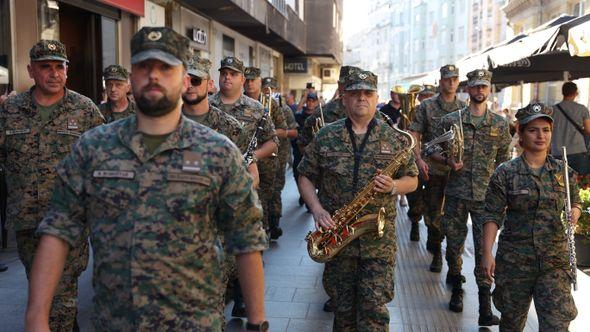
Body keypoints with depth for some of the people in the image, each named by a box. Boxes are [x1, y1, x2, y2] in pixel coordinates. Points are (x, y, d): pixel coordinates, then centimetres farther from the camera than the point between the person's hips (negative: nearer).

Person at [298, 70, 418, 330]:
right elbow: (305, 177, 7)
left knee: (374, 309, -2)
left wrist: (394, 186, -14)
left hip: (379, 239, -1)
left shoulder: (395, 138, 3)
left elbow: (412, 180, 9)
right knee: (342, 308, 13)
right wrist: (317, 209, -9)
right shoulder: (325, 137, 3)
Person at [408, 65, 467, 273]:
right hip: (433, 168, -2)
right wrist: (419, 159, -13)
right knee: (433, 211, 1)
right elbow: (414, 134, -1)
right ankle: (436, 250, 15)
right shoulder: (426, 106, 1)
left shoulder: (464, 108, 8)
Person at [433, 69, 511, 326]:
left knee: (484, 249, -2)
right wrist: (448, 161, -12)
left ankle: (485, 307, 3)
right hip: (456, 193, 0)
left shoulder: (500, 124, 5)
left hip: (485, 196, 0)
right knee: (454, 244, 10)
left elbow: (504, 160, 11)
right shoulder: (451, 120, 2)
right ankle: (456, 289, 33)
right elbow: (433, 150, 7)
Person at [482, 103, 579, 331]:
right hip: (514, 259, -1)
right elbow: (493, 216, -6)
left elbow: (576, 202, 18)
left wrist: (575, 212, -6)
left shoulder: (563, 171, 3)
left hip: (555, 260, 2)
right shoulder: (505, 173, -6)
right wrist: (487, 253, -12)